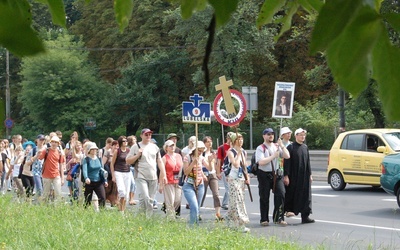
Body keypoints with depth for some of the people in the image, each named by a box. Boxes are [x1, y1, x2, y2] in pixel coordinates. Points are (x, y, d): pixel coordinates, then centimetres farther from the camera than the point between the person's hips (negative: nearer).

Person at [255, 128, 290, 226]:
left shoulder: (277, 147, 10)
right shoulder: (260, 148, -5)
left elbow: (287, 156, 3)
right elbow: (261, 162, -18)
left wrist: (282, 146, -8)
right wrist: (273, 156, -15)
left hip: (276, 174, 4)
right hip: (264, 175, -4)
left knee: (281, 194, -7)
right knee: (264, 198, 4)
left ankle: (278, 218, 0)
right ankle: (264, 219, 14)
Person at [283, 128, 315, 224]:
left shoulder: (305, 147, 10)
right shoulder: (291, 147, -8)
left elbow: (308, 162, 16)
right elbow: (287, 162, -10)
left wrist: (310, 174, 12)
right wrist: (286, 176, -15)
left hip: (304, 176, 5)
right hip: (293, 176, -5)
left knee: (305, 196, 0)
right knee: (291, 196, 3)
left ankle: (305, 216, 2)